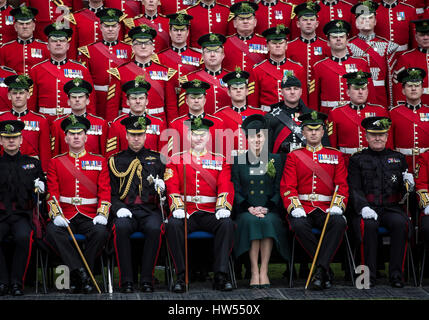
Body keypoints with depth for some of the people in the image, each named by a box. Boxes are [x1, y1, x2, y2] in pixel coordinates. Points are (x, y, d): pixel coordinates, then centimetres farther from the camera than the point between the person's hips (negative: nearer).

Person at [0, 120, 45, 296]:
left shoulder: (33, 163, 14)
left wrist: (41, 187, -2)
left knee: (23, 237, -34)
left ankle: (17, 282, -19)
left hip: (23, 214, 0)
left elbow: (43, 189, 21)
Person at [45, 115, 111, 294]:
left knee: (101, 232, -32)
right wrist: (57, 214, -14)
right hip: (65, 217, 0)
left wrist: (102, 214, -12)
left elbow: (105, 191, 6)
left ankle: (76, 277, -18)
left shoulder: (99, 161, 12)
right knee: (52, 231, -32)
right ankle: (81, 273, -30)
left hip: (90, 217, 0)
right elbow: (52, 193, 4)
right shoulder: (56, 162, 12)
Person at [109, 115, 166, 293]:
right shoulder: (116, 161, 14)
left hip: (150, 210, 0)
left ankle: (147, 279, -24)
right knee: (121, 227, -34)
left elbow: (166, 189, 18)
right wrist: (118, 208, -9)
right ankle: (126, 280, -27)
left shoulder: (156, 158, 16)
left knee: (154, 228, -34)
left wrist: (161, 186, -7)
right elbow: (111, 192, 11)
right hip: (127, 211, 0)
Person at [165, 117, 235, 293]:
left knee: (227, 224, -31)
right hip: (186, 212, 0)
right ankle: (181, 276, -26)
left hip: (211, 213, 1)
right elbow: (172, 187, 2)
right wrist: (177, 208, -18)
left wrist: (223, 208, -18)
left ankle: (220, 275, -25)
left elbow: (226, 187, 2)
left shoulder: (220, 160, 14)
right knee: (173, 224, -33)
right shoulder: (176, 160, 13)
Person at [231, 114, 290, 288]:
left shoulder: (275, 160, 11)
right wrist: (250, 208, -12)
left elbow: (279, 190, 6)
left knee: (268, 221, -34)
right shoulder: (238, 161, 11)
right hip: (246, 210, 0)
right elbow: (236, 191, 5)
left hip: (270, 210, 0)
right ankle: (254, 272, -32)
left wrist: (266, 208, -11)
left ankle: (264, 271, -31)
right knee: (251, 221, -34)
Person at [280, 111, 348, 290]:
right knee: (299, 225, -35)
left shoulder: (335, 155, 14)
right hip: (302, 208, -1)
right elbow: (287, 186, 3)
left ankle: (320, 270, -31)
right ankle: (326, 270, -23)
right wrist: (295, 207, -16)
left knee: (339, 223, -34)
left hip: (327, 208, 1)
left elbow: (342, 185, 7)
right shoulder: (294, 156, 12)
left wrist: (337, 206, -14)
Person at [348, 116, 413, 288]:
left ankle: (396, 274, -24)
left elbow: (403, 191, 18)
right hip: (367, 208, -1)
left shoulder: (398, 158, 17)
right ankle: (368, 274, -24)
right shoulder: (357, 159, 10)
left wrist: (408, 183, -7)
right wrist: (363, 207, -18)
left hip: (392, 208, 2)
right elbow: (354, 189, 1)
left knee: (400, 223, -32)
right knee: (368, 224, -35)